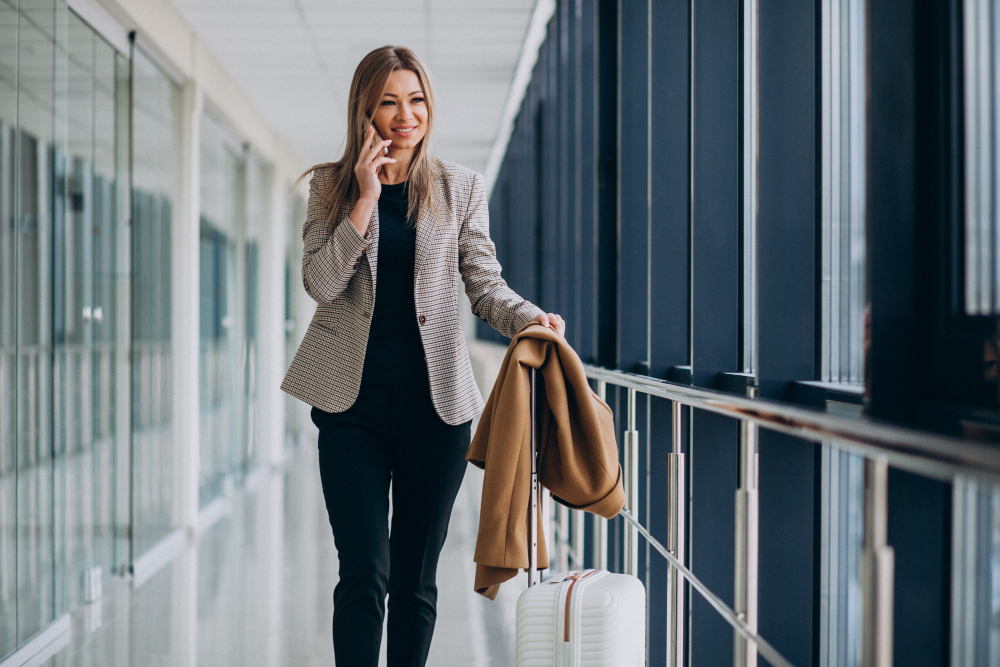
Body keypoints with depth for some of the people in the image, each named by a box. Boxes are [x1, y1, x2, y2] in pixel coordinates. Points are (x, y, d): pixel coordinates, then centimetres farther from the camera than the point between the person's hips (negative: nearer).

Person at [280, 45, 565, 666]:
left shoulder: (461, 187, 6)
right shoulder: (333, 186, 5)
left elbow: (486, 285, 2)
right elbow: (321, 283, -6)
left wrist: (532, 317, -19)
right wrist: (367, 197, -12)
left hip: (435, 404, 1)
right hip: (353, 404, -1)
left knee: (416, 576, 9)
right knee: (366, 572, -4)